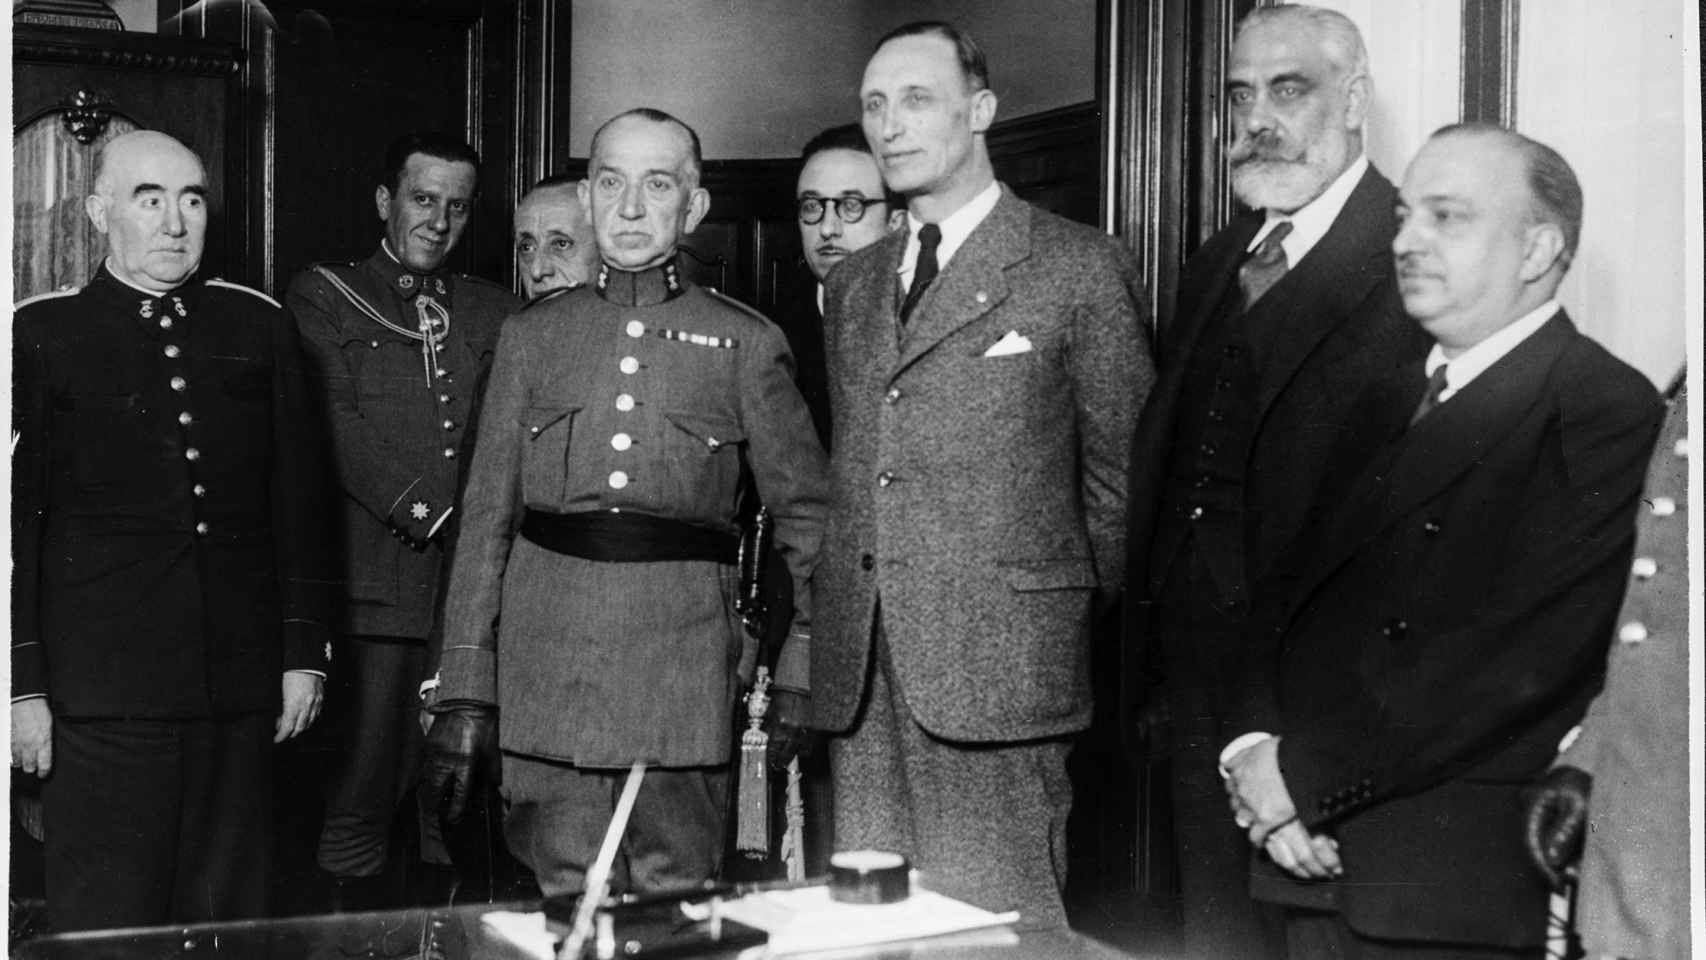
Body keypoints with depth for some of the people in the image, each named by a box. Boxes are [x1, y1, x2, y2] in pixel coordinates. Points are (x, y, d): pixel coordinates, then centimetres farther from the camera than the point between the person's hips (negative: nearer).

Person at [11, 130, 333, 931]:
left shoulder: (259, 326, 9)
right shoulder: (41, 334, 2)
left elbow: (299, 498, 11)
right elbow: (16, 520, 1)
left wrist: (304, 651, 7)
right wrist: (23, 684, -3)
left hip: (242, 684, 3)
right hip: (101, 692, -2)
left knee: (227, 918, 8)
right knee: (104, 925, 1)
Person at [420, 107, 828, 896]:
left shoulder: (747, 344, 7)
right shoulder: (530, 336, 12)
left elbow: (807, 512, 8)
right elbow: (487, 515, 10)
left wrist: (803, 670, -1)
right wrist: (463, 694, 5)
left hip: (686, 665, -1)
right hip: (548, 666, 2)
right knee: (566, 909, 4)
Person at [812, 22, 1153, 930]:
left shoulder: (1079, 267, -1)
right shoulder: (850, 284, 18)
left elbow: (1121, 476, 0)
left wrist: (1077, 624, 2)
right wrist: (832, 630, 11)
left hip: (999, 674, -5)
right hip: (859, 675, 6)